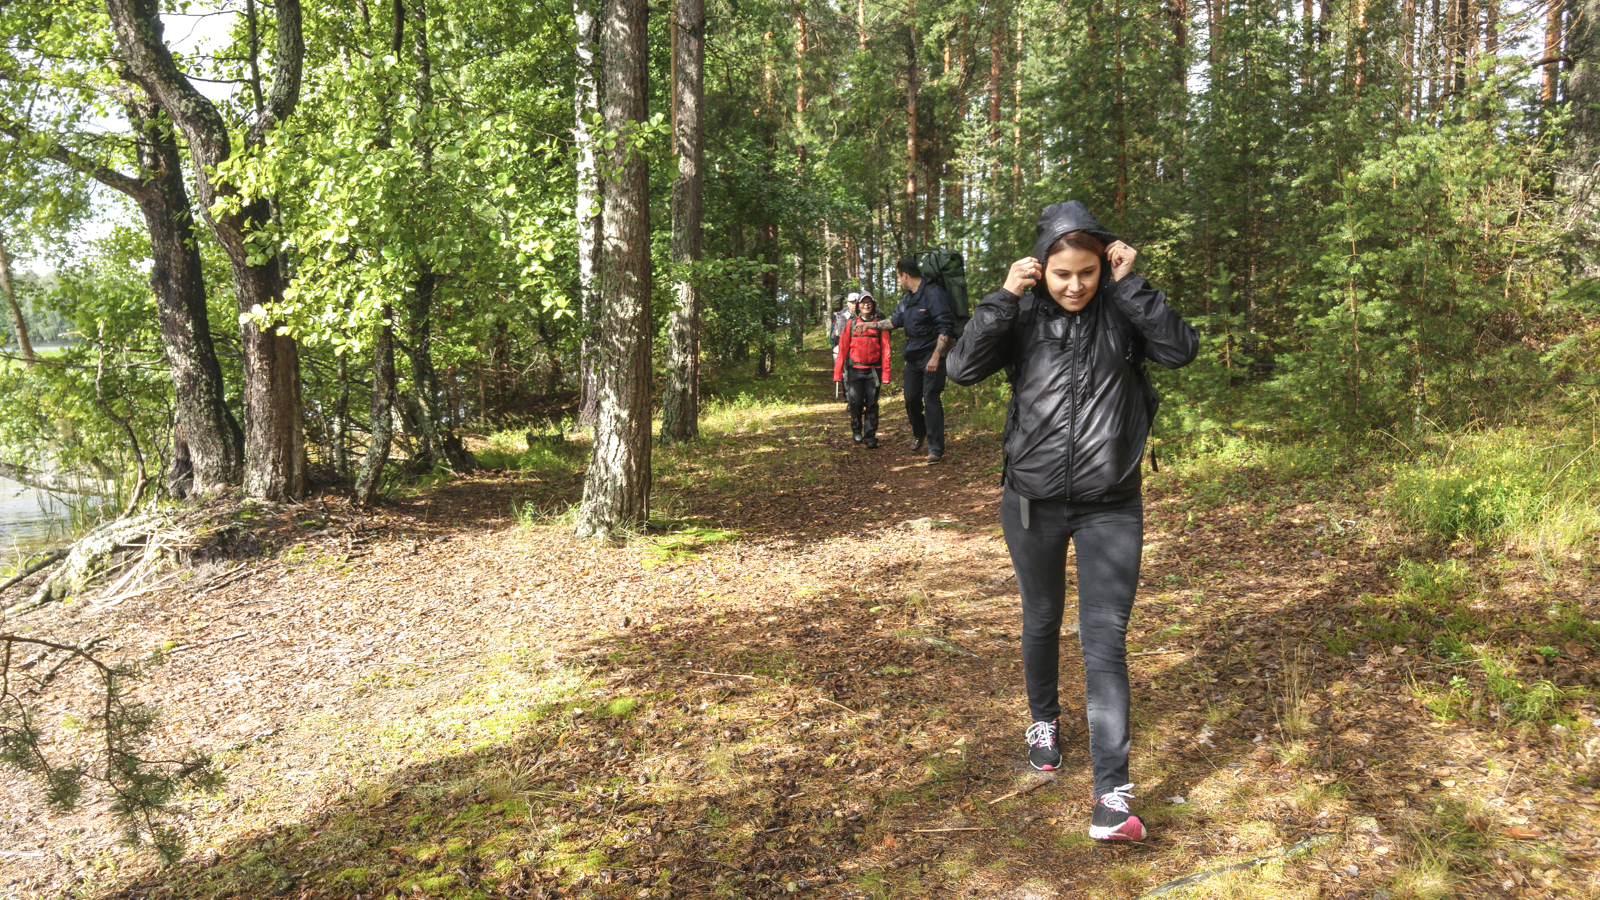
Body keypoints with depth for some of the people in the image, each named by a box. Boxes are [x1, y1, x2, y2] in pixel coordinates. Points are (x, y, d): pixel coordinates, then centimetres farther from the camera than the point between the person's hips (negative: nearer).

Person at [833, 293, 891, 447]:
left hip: (873, 371, 0)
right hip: (855, 370, 0)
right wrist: (838, 373, -1)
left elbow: (885, 350, 0)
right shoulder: (851, 324, 5)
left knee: (872, 404, 0)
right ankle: (856, 431, 25)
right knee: (855, 403, 2)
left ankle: (870, 437, 6)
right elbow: (842, 349, 4)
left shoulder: (880, 324, 3)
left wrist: (885, 374, -6)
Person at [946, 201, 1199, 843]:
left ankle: (1112, 794, -5)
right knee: (1042, 620, 19)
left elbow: (1182, 349, -15)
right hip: (1032, 502, 1)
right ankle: (1044, 721, 45)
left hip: (1110, 507, -1)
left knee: (1105, 638, -6)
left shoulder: (1122, 312, -1)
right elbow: (963, 368, -13)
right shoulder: (1024, 318, -2)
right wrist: (1004, 296, -18)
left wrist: (1130, 283, -15)